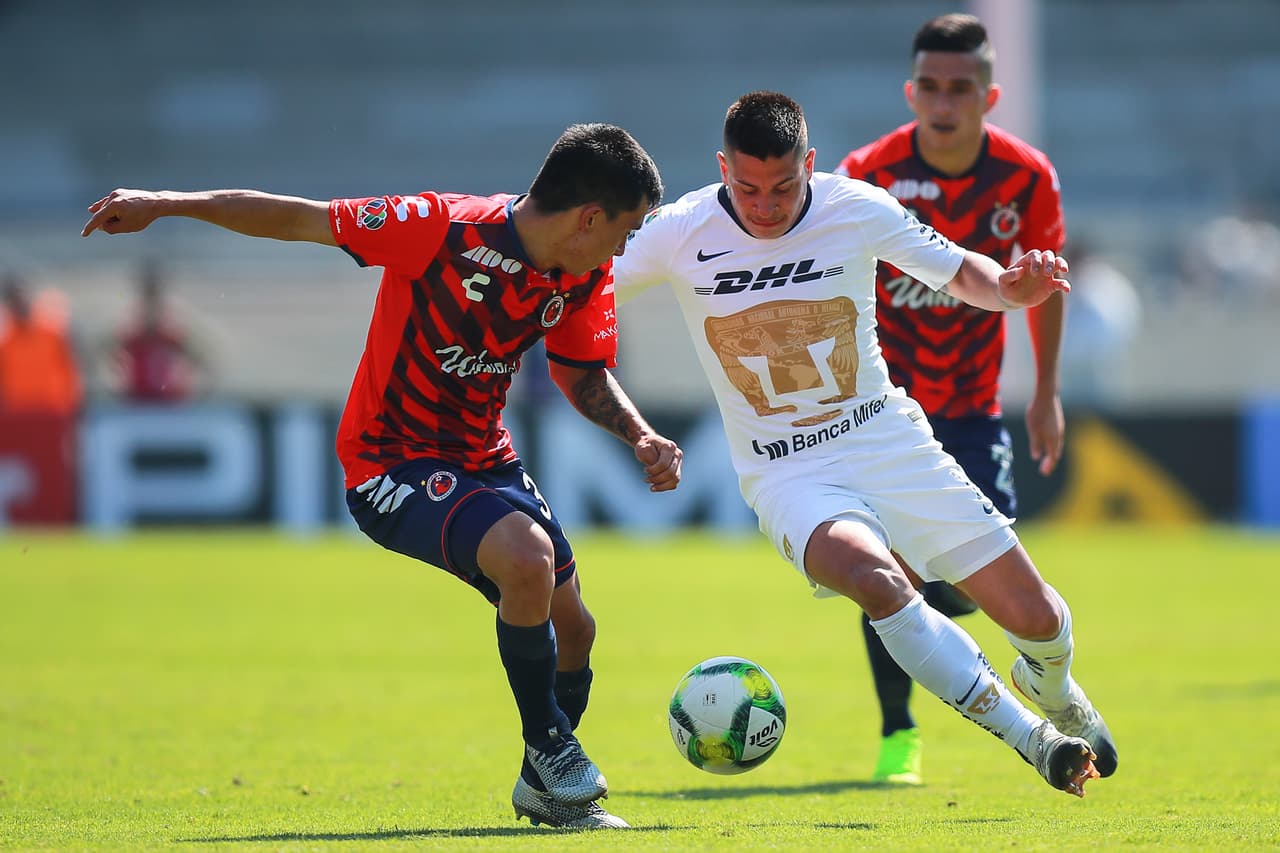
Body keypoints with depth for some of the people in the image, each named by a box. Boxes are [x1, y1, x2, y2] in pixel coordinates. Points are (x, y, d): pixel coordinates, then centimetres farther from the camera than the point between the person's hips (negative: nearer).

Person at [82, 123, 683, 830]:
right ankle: (548, 747, -9)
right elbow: (301, 220, -17)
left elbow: (585, 377, 11)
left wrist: (641, 436, -9)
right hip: (392, 463, -8)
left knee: (570, 630, 11)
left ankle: (542, 786, 38)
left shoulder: (585, 280, -4)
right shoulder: (444, 229, -26)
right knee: (529, 558, -31)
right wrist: (164, 205, -13)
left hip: (483, 456, 8)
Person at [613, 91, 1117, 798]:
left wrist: (1013, 287, -17)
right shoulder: (681, 233, -11)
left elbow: (958, 273, 6)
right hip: (790, 474, -2)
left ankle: (1050, 685, 38)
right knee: (873, 577, -36)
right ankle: (1032, 737, -25)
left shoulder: (859, 209, -8)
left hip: (892, 441, 2)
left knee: (1036, 618, -3)